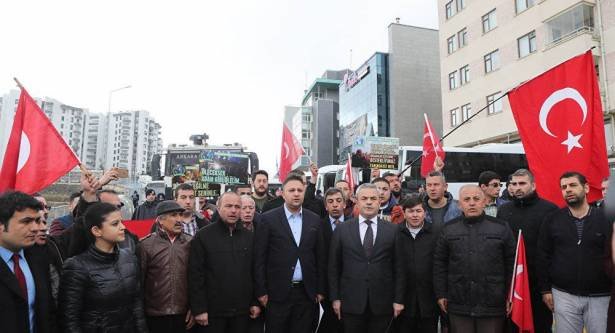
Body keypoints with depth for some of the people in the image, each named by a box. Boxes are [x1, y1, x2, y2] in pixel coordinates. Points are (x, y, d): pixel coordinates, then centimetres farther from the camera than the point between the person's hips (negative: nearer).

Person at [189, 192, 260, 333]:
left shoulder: (249, 236, 6)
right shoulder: (203, 236, -6)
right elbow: (195, 275, -8)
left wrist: (255, 303, 6)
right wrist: (199, 309, -10)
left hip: (242, 310, 3)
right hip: (213, 311, -3)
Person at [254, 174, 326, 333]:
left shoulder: (314, 220, 5)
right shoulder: (269, 218, -5)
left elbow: (320, 256, 8)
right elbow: (259, 257, -4)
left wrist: (320, 290, 7)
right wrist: (261, 291, -6)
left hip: (307, 292, 3)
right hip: (278, 292, -3)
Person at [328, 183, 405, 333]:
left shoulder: (392, 230, 1)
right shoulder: (342, 229, 1)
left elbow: (399, 267, 2)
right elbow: (334, 266, 3)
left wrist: (398, 300, 0)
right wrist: (335, 298, 0)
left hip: (382, 302, 0)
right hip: (351, 302, 0)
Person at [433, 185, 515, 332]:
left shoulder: (501, 228, 3)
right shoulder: (448, 229, 5)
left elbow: (511, 264, 4)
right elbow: (439, 264, 6)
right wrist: (441, 294, 3)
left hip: (493, 305, 0)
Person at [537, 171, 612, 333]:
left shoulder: (604, 219, -1)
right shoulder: (552, 220, 2)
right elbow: (543, 257, 4)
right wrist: (545, 289, 1)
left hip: (599, 296, 0)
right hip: (563, 295, 1)